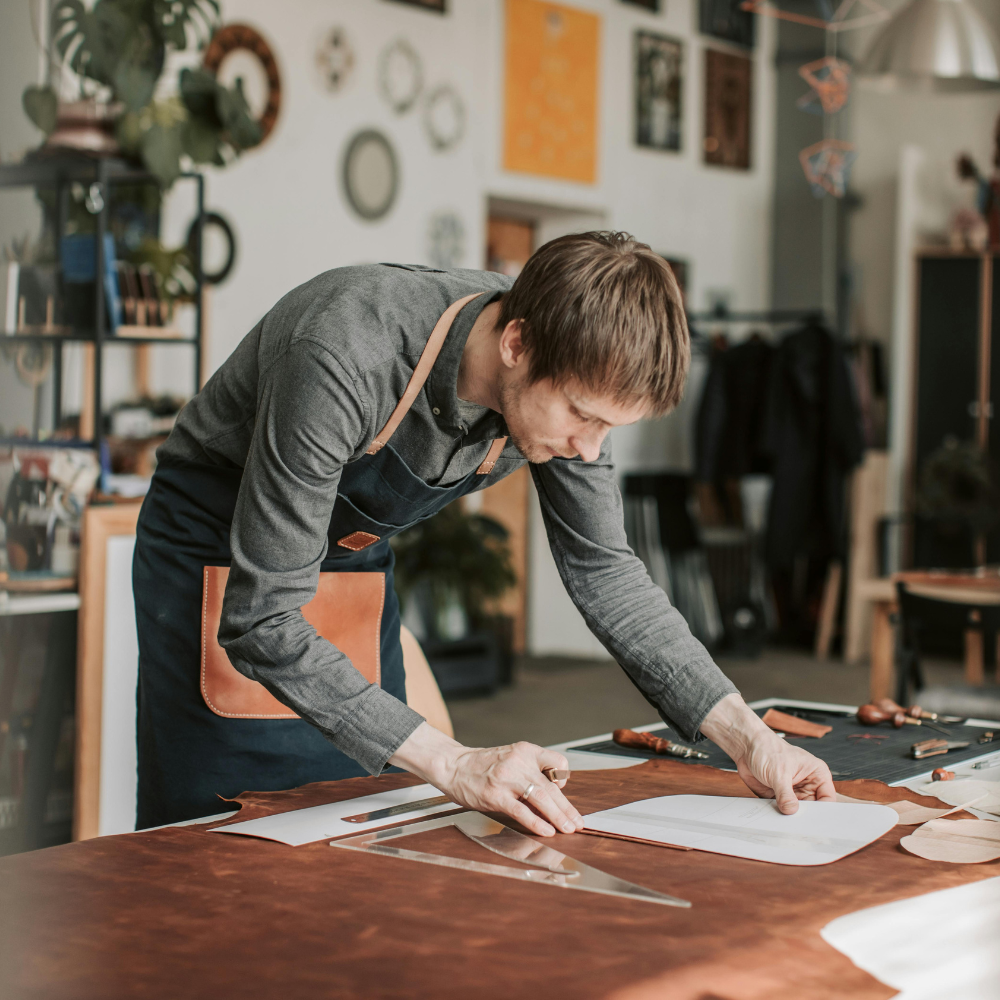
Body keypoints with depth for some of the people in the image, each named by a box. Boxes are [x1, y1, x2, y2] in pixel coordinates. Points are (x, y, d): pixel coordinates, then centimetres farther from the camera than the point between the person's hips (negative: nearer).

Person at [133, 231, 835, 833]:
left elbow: (604, 569, -6)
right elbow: (265, 621, -38)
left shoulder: (571, 377, -20)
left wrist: (748, 738, -15)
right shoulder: (346, 363, -40)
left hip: (354, 556, 5)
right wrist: (455, 766, -43)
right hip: (215, 548, -5)